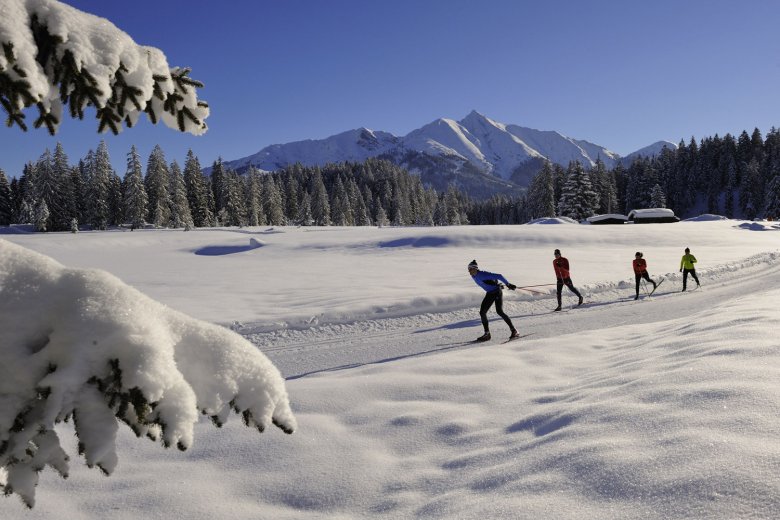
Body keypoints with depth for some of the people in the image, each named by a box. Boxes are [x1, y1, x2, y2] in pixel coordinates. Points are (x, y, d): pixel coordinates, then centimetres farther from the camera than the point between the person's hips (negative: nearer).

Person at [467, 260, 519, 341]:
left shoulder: (483, 275, -26)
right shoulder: (474, 277, 1)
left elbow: (499, 276, -26)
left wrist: (508, 284, -23)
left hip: (497, 292, -8)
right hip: (489, 294, 9)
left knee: (499, 311, -20)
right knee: (482, 312, 0)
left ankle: (514, 331, -12)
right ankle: (487, 333, 10)